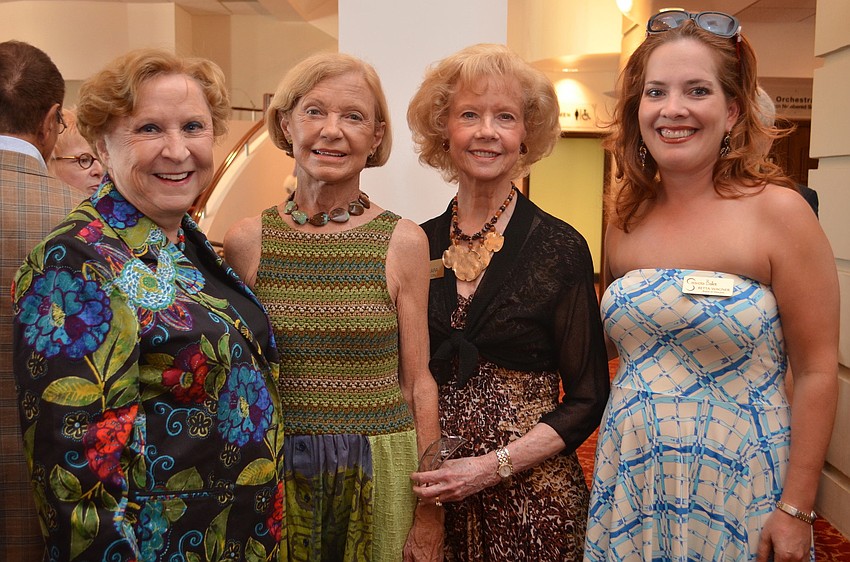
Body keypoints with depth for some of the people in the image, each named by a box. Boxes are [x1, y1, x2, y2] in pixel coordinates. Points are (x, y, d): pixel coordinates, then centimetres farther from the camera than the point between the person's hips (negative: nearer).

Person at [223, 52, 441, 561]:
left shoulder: (404, 242, -5)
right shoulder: (247, 241, -3)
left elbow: (418, 382, -2)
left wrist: (429, 512, -2)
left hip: (378, 475, 0)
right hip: (275, 475, 1)